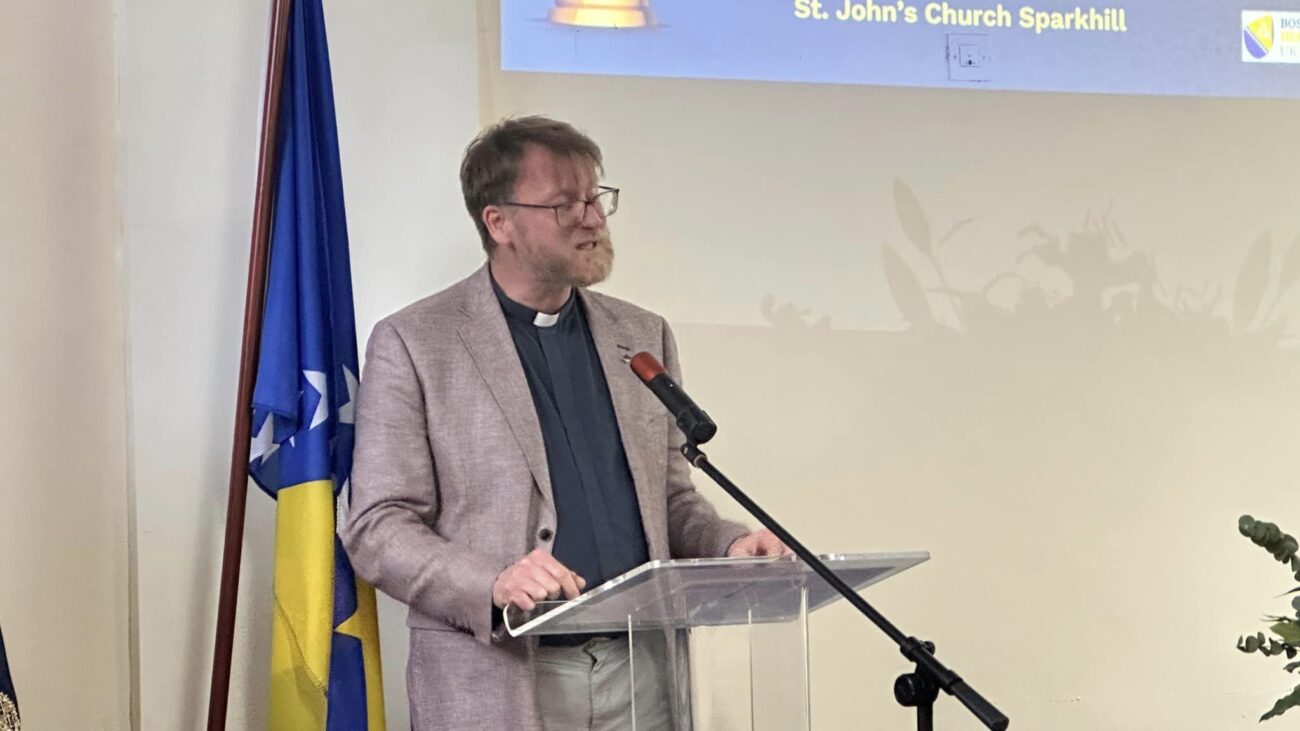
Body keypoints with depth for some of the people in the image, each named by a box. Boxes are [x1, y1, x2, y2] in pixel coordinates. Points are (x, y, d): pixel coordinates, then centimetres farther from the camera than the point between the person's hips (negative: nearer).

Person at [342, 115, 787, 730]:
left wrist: (728, 544, -2)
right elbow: (377, 529, -5)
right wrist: (493, 584, -20)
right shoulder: (413, 344, -2)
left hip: (640, 677, 4)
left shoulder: (644, 337, 13)